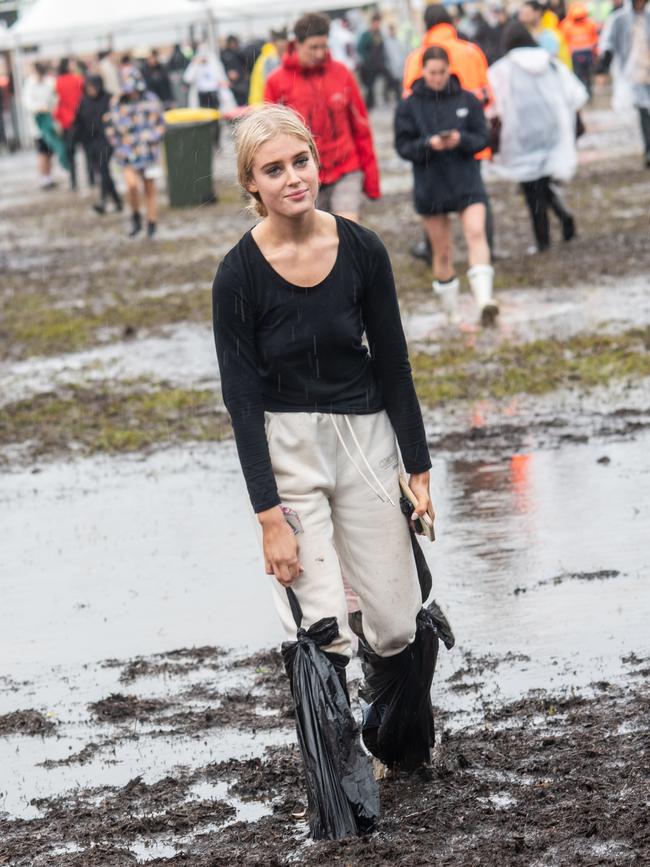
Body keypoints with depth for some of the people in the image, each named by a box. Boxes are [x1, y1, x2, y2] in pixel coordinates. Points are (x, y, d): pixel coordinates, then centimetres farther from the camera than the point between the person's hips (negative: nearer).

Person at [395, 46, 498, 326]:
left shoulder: (468, 100, 1)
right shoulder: (409, 106, 0)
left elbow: (482, 138, 1)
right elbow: (403, 146, -2)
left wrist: (461, 140, -19)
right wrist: (429, 144, -21)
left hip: (467, 180, 0)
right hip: (430, 185, 0)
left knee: (476, 232, -21)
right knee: (442, 251, 8)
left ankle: (484, 298, -31)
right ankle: (451, 311, 23)